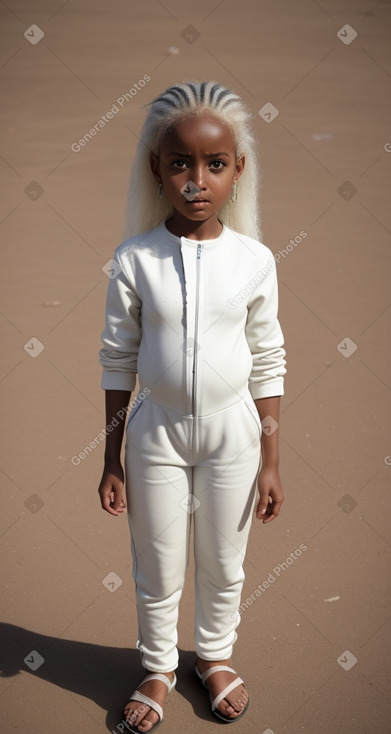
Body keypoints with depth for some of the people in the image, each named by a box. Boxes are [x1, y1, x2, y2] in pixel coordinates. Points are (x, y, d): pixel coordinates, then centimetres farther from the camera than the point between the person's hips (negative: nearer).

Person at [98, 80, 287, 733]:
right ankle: (159, 667, 39)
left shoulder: (254, 260, -10)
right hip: (157, 432, 0)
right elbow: (118, 361, -3)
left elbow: (268, 363, -2)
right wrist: (112, 459, 0)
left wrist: (270, 461, 0)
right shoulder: (134, 259, -11)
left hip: (232, 432, 1)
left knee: (223, 564, 17)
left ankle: (215, 655, 43)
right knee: (157, 570, 14)